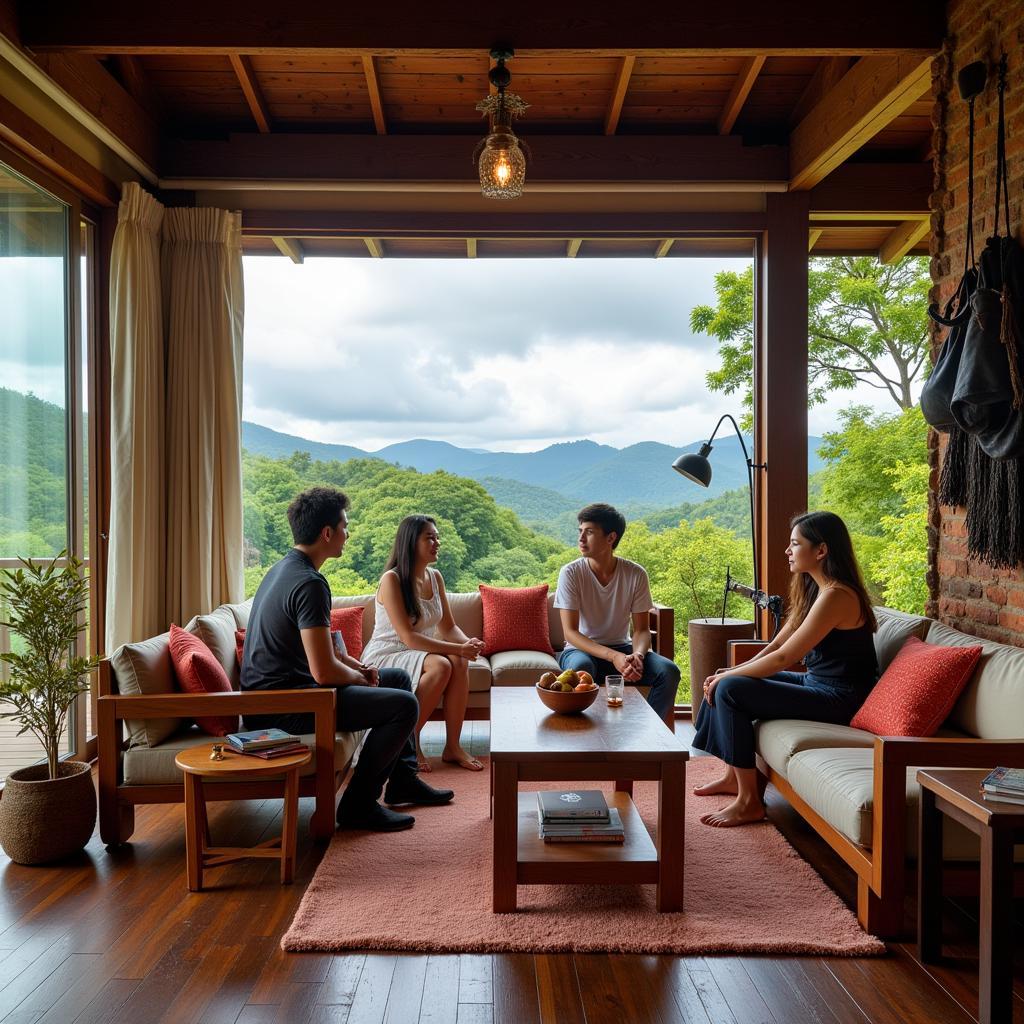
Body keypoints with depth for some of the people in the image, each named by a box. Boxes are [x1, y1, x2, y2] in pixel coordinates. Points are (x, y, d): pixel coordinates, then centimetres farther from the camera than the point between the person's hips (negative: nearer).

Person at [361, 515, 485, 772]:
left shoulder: (435, 577, 5)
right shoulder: (392, 579, -18)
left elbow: (448, 628, 6)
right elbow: (407, 637, -24)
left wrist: (468, 643, -17)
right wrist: (458, 649, -28)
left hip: (416, 655, 6)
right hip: (383, 659, -6)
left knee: (459, 662, -24)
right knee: (440, 666, -32)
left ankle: (452, 746, -18)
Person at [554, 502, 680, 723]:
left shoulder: (636, 574, -9)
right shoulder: (571, 573, -14)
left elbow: (642, 629, -5)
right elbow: (570, 632, -18)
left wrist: (637, 655, -29)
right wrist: (613, 657, -32)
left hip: (622, 647, 3)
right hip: (582, 649, -3)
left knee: (669, 671, -22)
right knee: (579, 668, -38)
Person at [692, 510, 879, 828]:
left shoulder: (836, 596, -23)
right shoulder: (814, 588, 8)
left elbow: (783, 657, -24)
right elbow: (778, 644, 10)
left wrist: (728, 676, -13)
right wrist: (734, 670, -1)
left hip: (837, 699, -10)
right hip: (815, 683, 10)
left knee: (730, 690, -18)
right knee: (725, 681, 10)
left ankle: (749, 801, -10)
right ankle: (735, 776, 21)